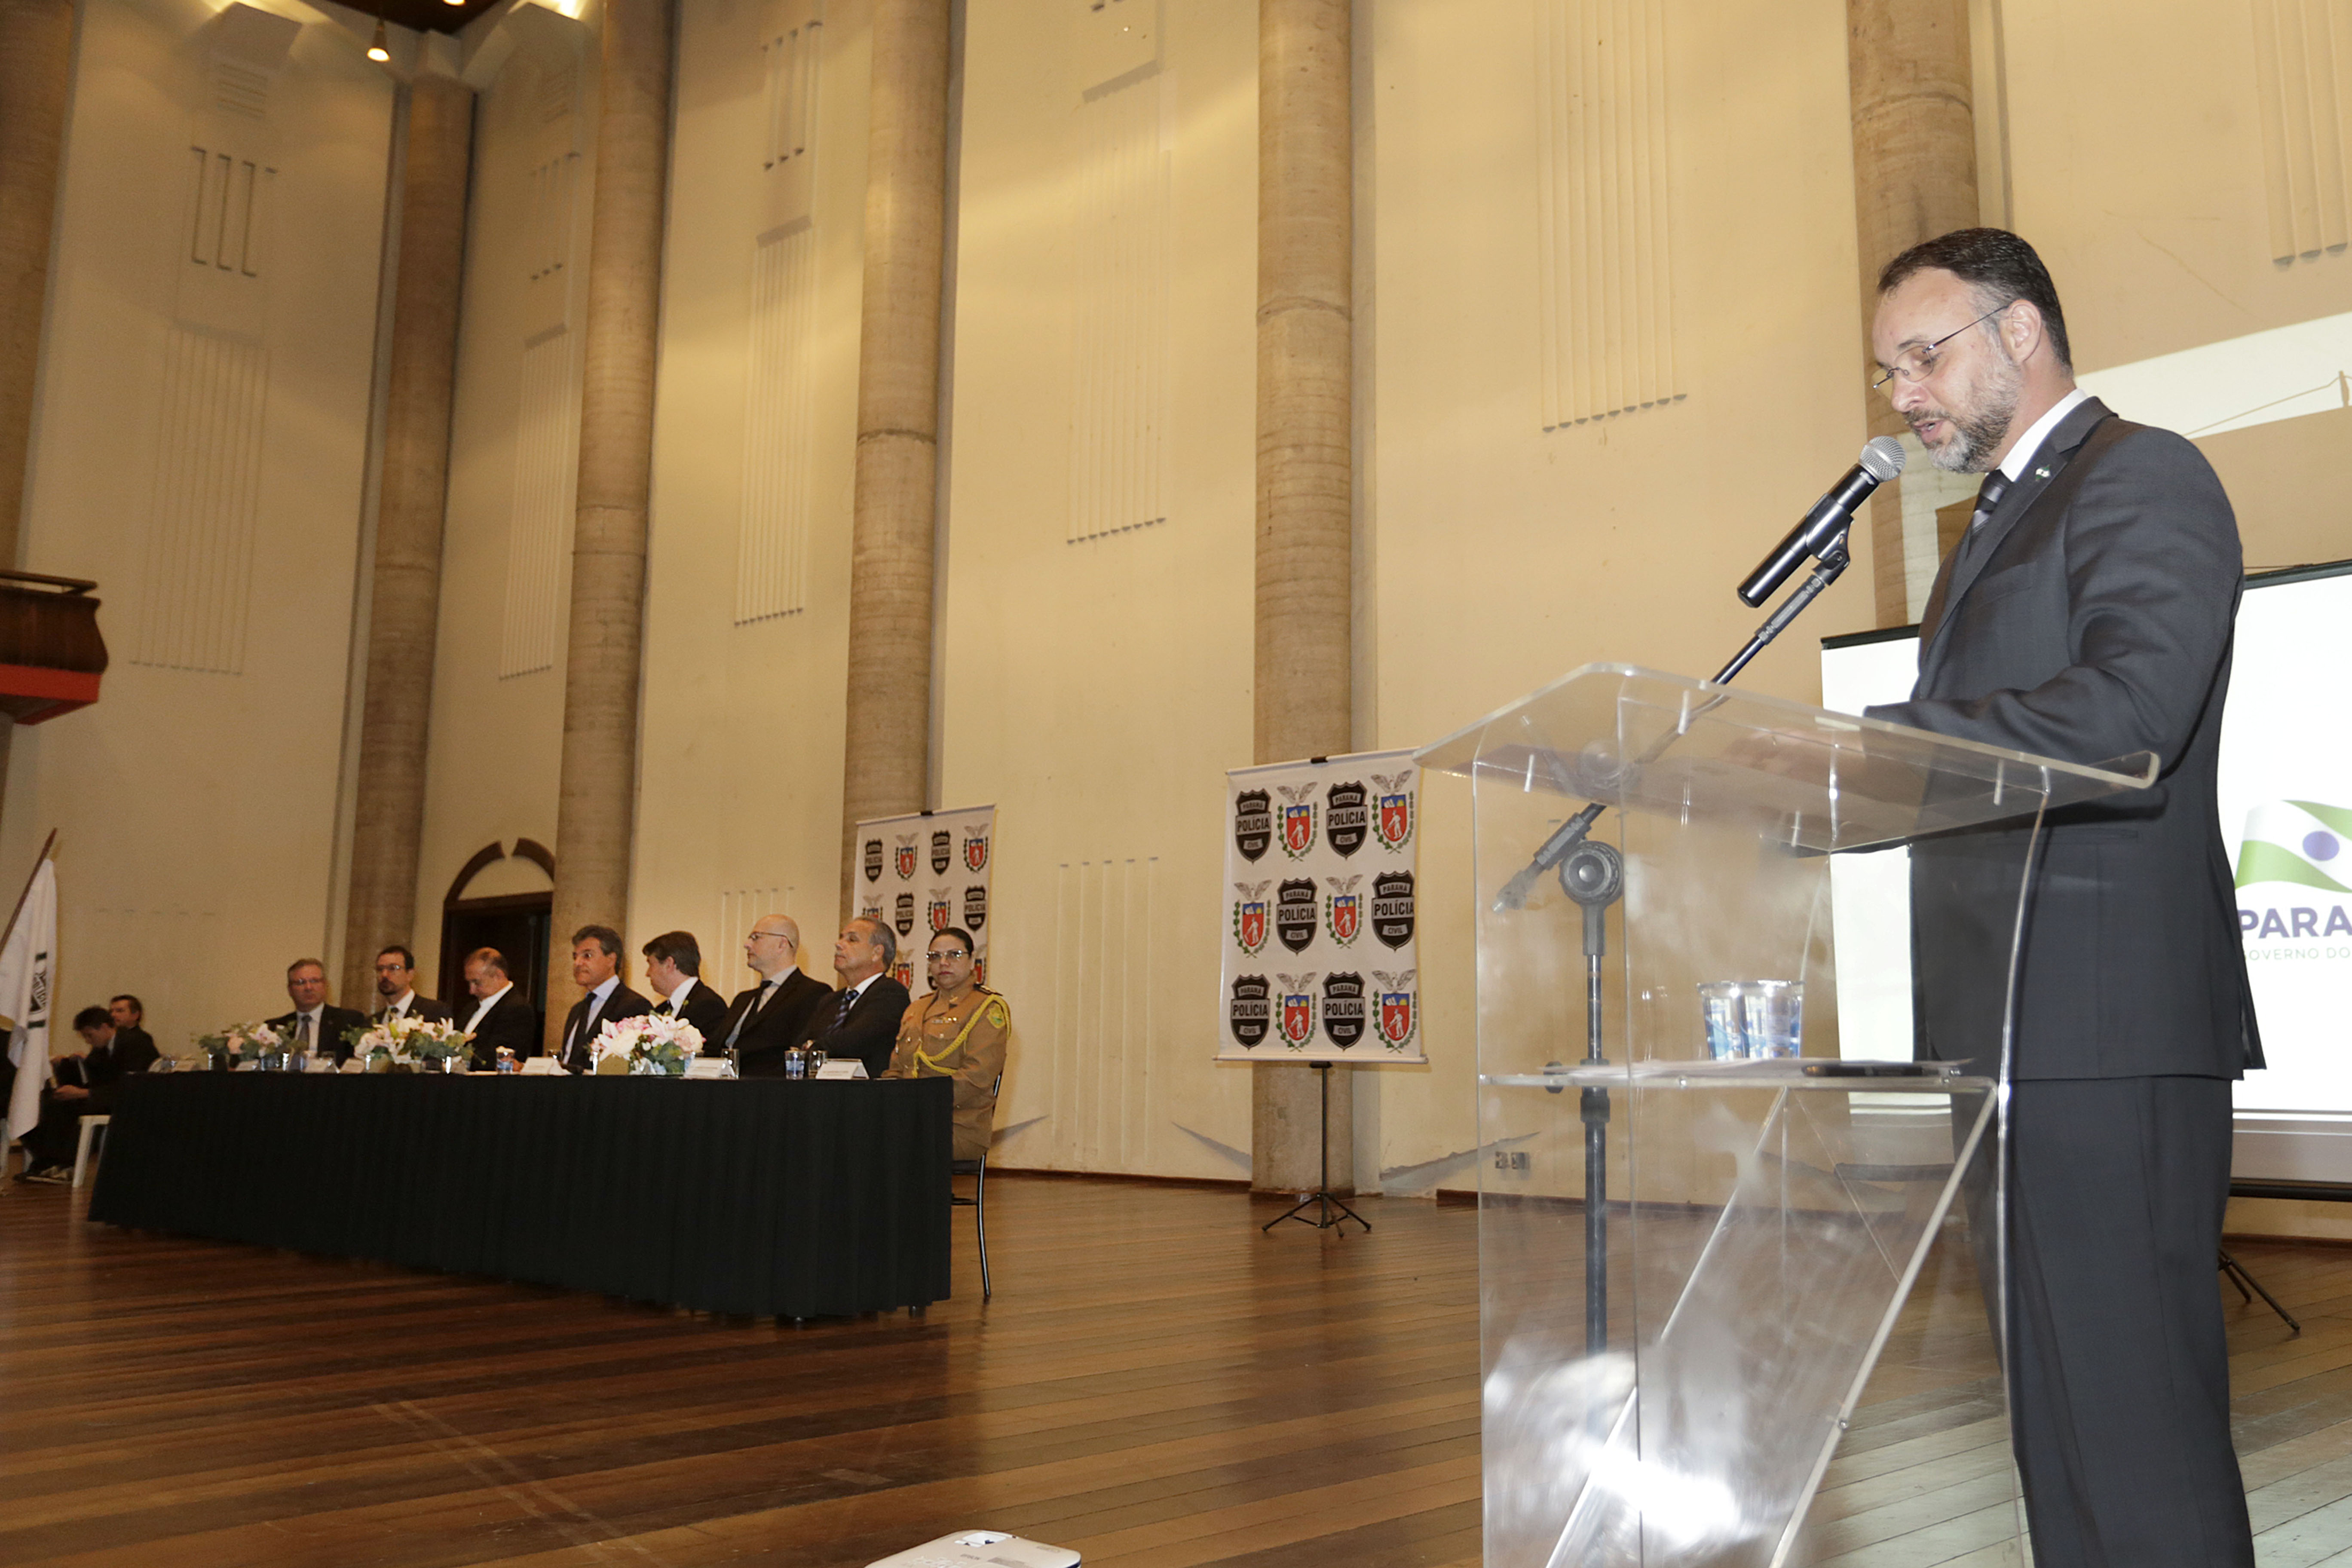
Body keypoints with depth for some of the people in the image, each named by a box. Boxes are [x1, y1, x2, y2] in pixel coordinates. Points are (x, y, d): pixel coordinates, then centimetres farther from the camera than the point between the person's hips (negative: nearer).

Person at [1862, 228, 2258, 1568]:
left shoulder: (2143, 476, -4)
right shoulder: (2006, 516, 24)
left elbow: (2131, 709, -21)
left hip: (2105, 1028, -10)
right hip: (2019, 1026, 10)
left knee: (2133, 1411, -6)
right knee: (2059, 1403, 14)